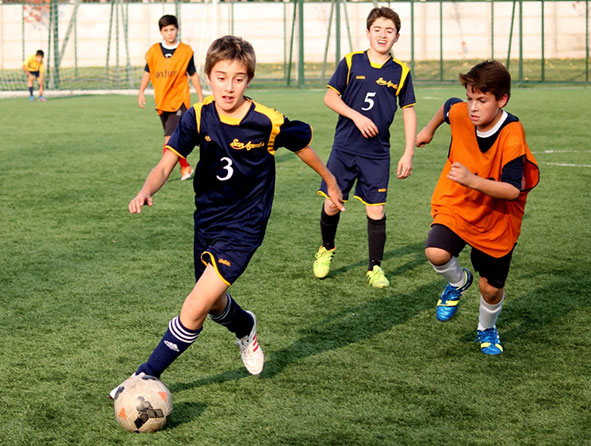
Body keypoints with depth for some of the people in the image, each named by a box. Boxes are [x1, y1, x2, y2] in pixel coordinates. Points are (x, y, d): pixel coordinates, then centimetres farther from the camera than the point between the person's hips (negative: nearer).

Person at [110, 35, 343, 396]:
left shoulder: (268, 122, -17)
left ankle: (147, 376, -4)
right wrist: (146, 191, -39)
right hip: (207, 221, 5)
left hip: (243, 228, -4)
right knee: (215, 305, 22)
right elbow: (166, 164, -17)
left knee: (195, 309, -15)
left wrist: (331, 183, 16)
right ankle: (245, 328, 56)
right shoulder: (198, 117, -10)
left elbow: (303, 143, 3)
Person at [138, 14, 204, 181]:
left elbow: (193, 75, 7)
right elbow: (147, 72, 12)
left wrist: (201, 97, 8)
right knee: (172, 139, 12)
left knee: (170, 138, -17)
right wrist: (141, 92, 2)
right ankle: (185, 167, 27)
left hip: (179, 100, -4)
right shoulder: (154, 51, 4)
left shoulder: (185, 51, -1)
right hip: (162, 102, 4)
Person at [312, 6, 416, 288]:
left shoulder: (401, 72, 1)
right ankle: (326, 249, 31)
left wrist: (408, 154, 0)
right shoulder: (351, 62, -1)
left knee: (376, 211, 0)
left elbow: (409, 111, 5)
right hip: (344, 148, 0)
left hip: (377, 154, 0)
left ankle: (375, 268, 14)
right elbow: (330, 97, 0)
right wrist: (357, 116, -14)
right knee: (331, 205, 3)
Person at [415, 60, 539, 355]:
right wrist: (429, 129, 27)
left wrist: (471, 180, -43)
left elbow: (513, 190, -32)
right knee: (436, 254, -25)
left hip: (496, 219, -2)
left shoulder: (512, 137, -29)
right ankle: (458, 282, 11)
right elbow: (446, 107, 10)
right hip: (456, 205, 2)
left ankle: (487, 330, 42)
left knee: (491, 288, 8)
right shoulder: (459, 113, -17)